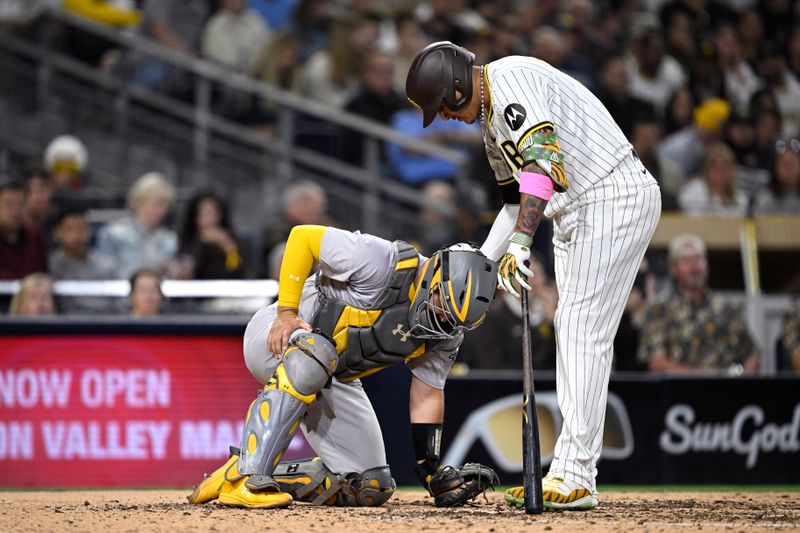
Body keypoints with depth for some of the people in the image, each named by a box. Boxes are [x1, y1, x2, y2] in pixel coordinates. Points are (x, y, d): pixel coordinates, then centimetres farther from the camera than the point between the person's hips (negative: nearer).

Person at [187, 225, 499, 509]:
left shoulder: (447, 328, -8)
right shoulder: (382, 262, -29)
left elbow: (427, 393, 1)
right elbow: (302, 237, -22)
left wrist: (432, 470, -5)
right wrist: (286, 312, -25)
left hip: (331, 379, 7)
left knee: (373, 489, -4)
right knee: (313, 356, -44)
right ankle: (243, 476, -44)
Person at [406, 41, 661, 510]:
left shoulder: (510, 80, -15)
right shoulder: (491, 117, 18)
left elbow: (542, 159, -30)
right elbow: (518, 198, 24)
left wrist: (520, 242, -38)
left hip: (615, 196, -11)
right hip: (575, 212, 11)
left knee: (583, 333, -14)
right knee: (572, 334, 10)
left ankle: (574, 476, -15)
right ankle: (571, 474, 12)